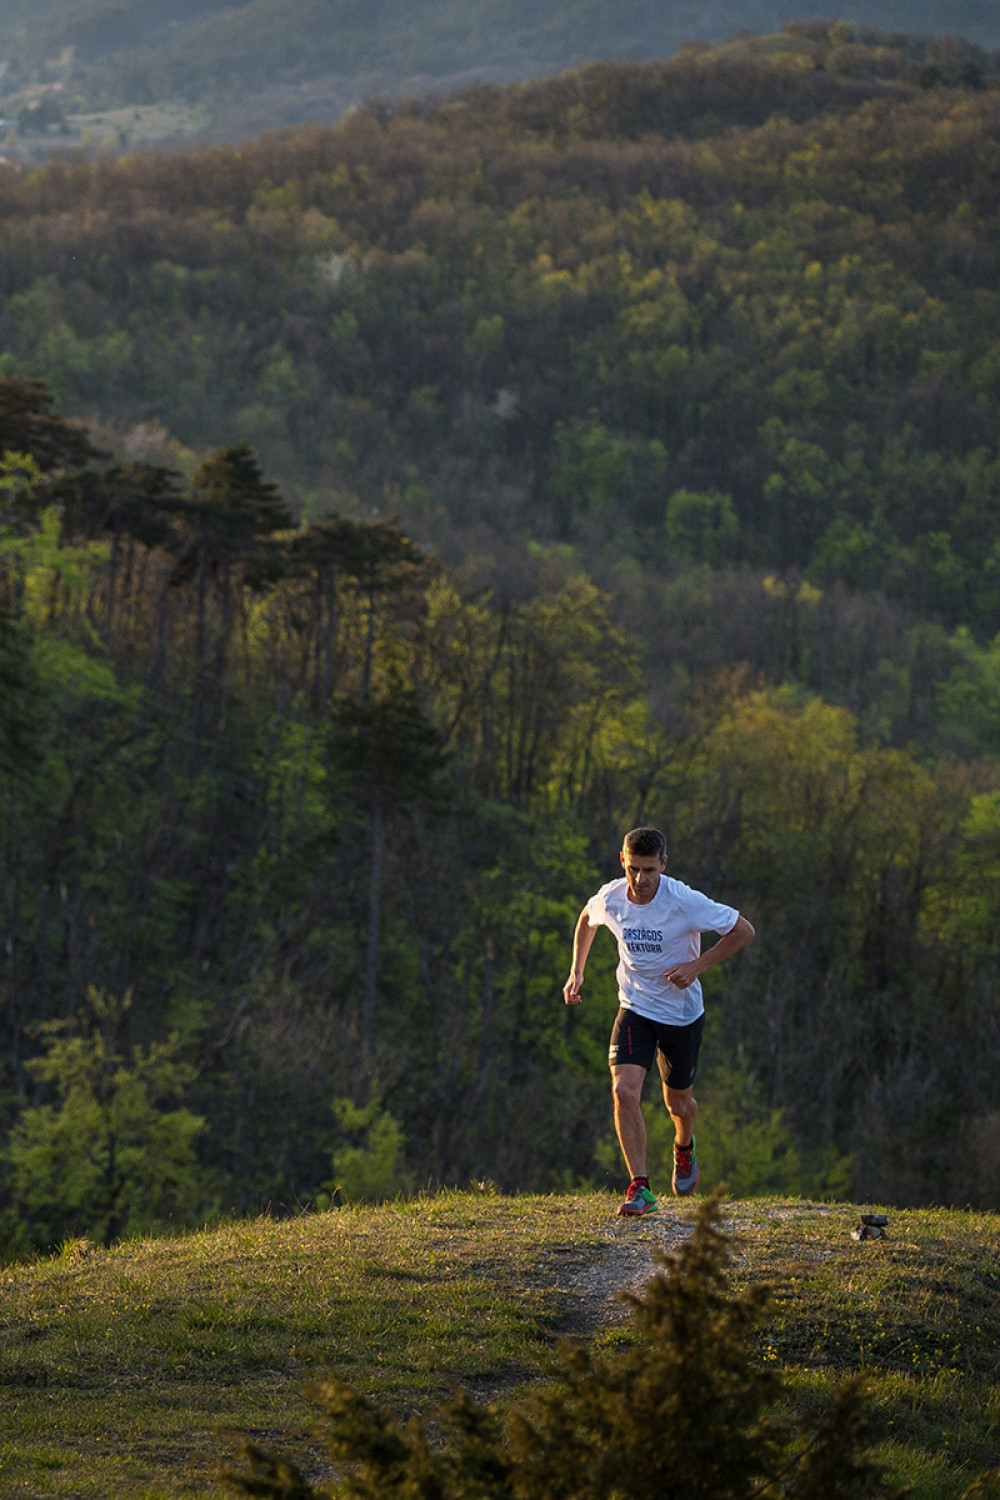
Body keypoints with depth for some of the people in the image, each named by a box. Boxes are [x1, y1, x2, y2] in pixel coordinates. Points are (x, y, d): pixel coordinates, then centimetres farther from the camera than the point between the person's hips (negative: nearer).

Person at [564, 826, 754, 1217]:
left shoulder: (685, 902, -23)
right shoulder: (610, 898, -12)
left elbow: (743, 931, -13)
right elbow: (587, 919, 14)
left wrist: (697, 966, -20)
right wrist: (576, 972, 9)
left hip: (682, 1014, -2)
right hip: (635, 1009, 2)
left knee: (679, 1103, 13)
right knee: (624, 1092, -19)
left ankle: (684, 1148, 49)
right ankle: (640, 1189, -14)